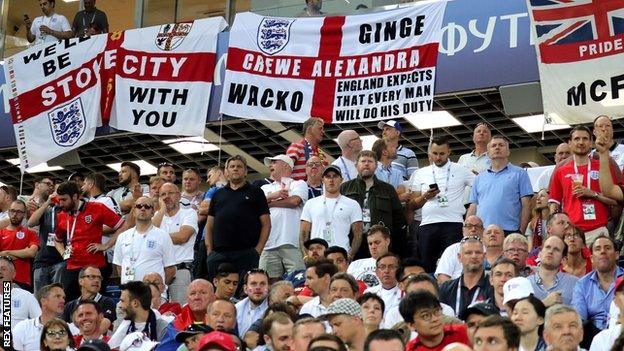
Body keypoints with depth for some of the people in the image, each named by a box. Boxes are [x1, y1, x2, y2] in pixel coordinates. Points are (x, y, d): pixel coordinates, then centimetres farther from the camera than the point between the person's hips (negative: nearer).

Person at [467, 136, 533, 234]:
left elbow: (526, 204, 3)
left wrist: (521, 231, -6)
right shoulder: (480, 177, 20)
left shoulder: (519, 173, 9)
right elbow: (473, 208, 17)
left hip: (509, 232, -3)